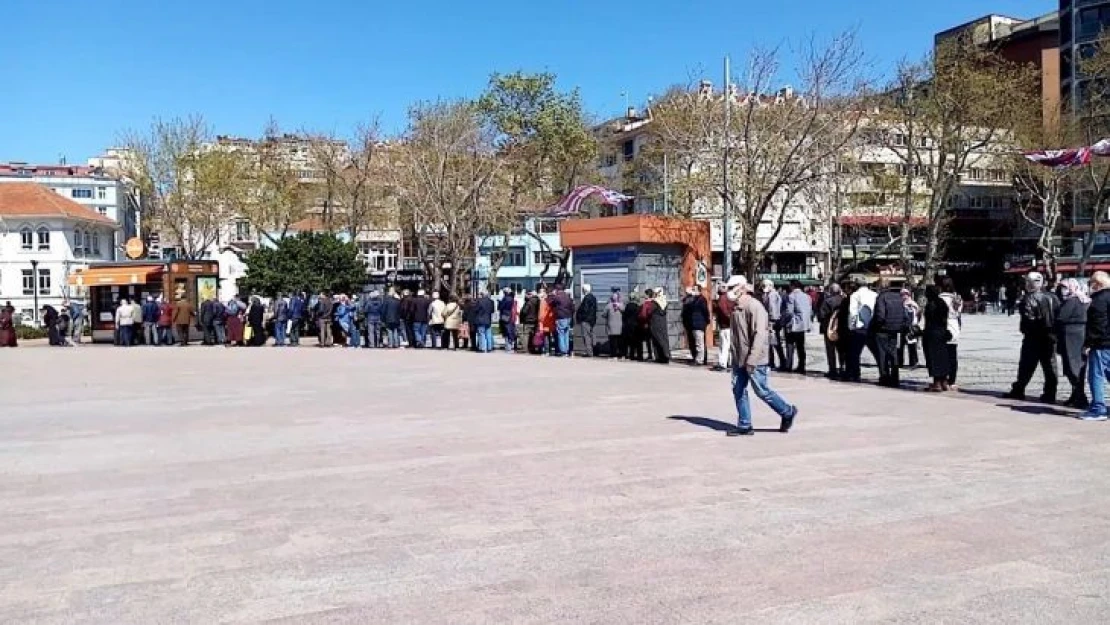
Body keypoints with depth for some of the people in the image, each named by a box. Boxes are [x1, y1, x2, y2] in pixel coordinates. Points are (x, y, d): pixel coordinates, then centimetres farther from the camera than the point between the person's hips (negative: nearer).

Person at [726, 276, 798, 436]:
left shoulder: (754, 306, -17)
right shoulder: (736, 308, 12)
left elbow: (760, 334, -23)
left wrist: (752, 360, -27)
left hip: (755, 360, -9)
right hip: (739, 359, 9)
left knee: (761, 390, -1)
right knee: (738, 390, 6)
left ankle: (788, 413, 19)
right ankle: (744, 426, 14)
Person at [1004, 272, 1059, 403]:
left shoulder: (1029, 298, -12)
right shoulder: (1052, 298, 6)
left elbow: (1028, 318, -19)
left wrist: (1026, 331, -10)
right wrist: (1054, 331, 8)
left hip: (1033, 338, -5)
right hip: (1050, 338, 5)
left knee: (1026, 365, 3)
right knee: (1050, 366, 7)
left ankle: (1018, 391, 10)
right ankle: (1050, 394, 8)